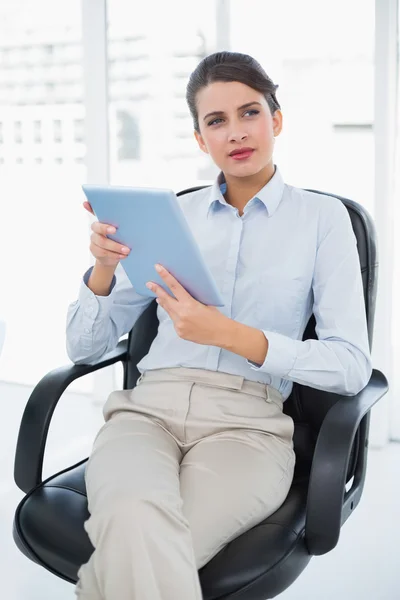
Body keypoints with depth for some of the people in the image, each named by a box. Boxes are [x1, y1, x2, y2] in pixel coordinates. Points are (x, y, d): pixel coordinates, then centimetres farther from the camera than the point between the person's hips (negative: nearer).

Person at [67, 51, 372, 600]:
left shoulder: (322, 217, 9)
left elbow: (352, 367, -1)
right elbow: (85, 348, 16)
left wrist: (230, 334, -14)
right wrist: (102, 270, -5)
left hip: (249, 419, -2)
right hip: (149, 409, 2)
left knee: (138, 552, -31)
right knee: (135, 517, -34)